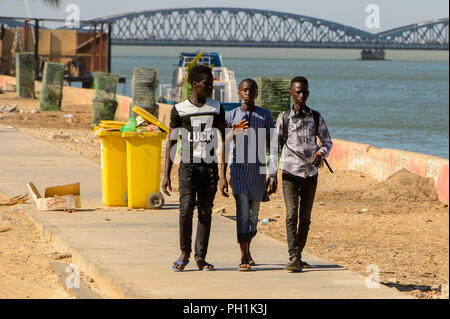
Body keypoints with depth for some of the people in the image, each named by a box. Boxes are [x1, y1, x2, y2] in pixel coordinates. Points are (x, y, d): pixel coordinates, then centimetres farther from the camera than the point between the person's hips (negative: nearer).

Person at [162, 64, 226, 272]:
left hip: (210, 166, 3)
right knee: (187, 208, -13)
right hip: (188, 165, -3)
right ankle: (184, 253, 4)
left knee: (205, 211, 2)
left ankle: (201, 257, 8)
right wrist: (166, 175, -2)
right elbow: (171, 142, 2)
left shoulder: (216, 108, 10)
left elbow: (224, 136, 18)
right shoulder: (179, 110, 1)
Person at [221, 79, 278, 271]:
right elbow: (224, 148, 4)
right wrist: (222, 178, -1)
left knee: (253, 213, 10)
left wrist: (273, 176, -3)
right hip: (237, 169, -2)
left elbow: (272, 148, 5)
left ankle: (247, 250, 33)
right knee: (242, 210, -16)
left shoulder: (265, 116, 5)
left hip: (258, 171, 2)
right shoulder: (230, 116, 3)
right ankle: (244, 257, -19)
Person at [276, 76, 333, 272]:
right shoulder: (283, 118, 2)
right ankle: (294, 258, -22)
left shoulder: (316, 118, 6)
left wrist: (321, 152, -11)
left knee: (305, 217, 8)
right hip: (290, 174, -3)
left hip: (310, 173, 3)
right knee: (291, 214, -15)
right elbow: (275, 146, 4)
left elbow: (327, 141, 13)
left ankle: (298, 255, 20)